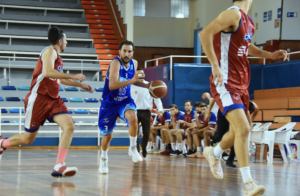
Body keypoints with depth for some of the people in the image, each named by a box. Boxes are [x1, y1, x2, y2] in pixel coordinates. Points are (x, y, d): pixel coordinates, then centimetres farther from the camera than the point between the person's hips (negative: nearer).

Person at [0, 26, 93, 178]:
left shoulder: (57, 56, 20)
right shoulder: (50, 51, -8)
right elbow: (48, 72, -27)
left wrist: (80, 85, 39)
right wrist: (73, 76, -23)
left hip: (53, 99, 8)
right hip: (39, 99, -8)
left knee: (69, 126, -15)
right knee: (28, 138, 1)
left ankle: (59, 167, -20)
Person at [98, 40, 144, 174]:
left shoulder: (134, 63, -3)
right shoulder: (115, 63, -23)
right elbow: (112, 85, -37)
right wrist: (131, 81, -46)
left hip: (125, 100, 3)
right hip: (110, 103, -3)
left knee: (133, 118, -31)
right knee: (108, 135, 6)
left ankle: (133, 148, -11)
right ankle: (103, 159, 35)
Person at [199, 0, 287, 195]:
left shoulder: (248, 21, 13)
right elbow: (205, 34, -24)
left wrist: (269, 54, 16)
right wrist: (215, 66, -27)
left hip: (241, 84, 9)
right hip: (226, 82, -9)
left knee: (238, 131, 17)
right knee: (243, 128, -20)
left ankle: (214, 154, 46)